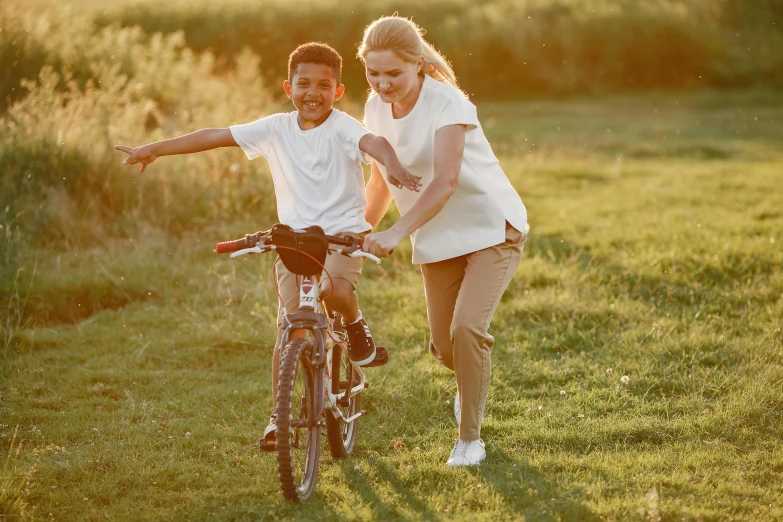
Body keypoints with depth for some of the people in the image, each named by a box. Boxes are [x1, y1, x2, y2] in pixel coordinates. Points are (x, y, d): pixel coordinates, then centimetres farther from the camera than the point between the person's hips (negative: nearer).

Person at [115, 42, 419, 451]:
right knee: (289, 332, -2)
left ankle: (356, 326, 1)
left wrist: (393, 164, -53)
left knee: (332, 288, -34)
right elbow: (215, 136, 4)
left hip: (342, 233, -3)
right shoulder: (277, 129, 2)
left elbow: (372, 141, -30)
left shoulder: (341, 127, -9)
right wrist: (154, 149, 4)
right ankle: (278, 417, 11)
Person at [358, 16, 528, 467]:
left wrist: (396, 233, -45)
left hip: (491, 228, -6)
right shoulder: (377, 108, -4)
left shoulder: (447, 104, -24)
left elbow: (445, 181, -36)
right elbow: (383, 178, 11)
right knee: (443, 346, 7)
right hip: (437, 240, 6)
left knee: (468, 328, -22)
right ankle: (475, 384, 44)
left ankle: (470, 438, -6)